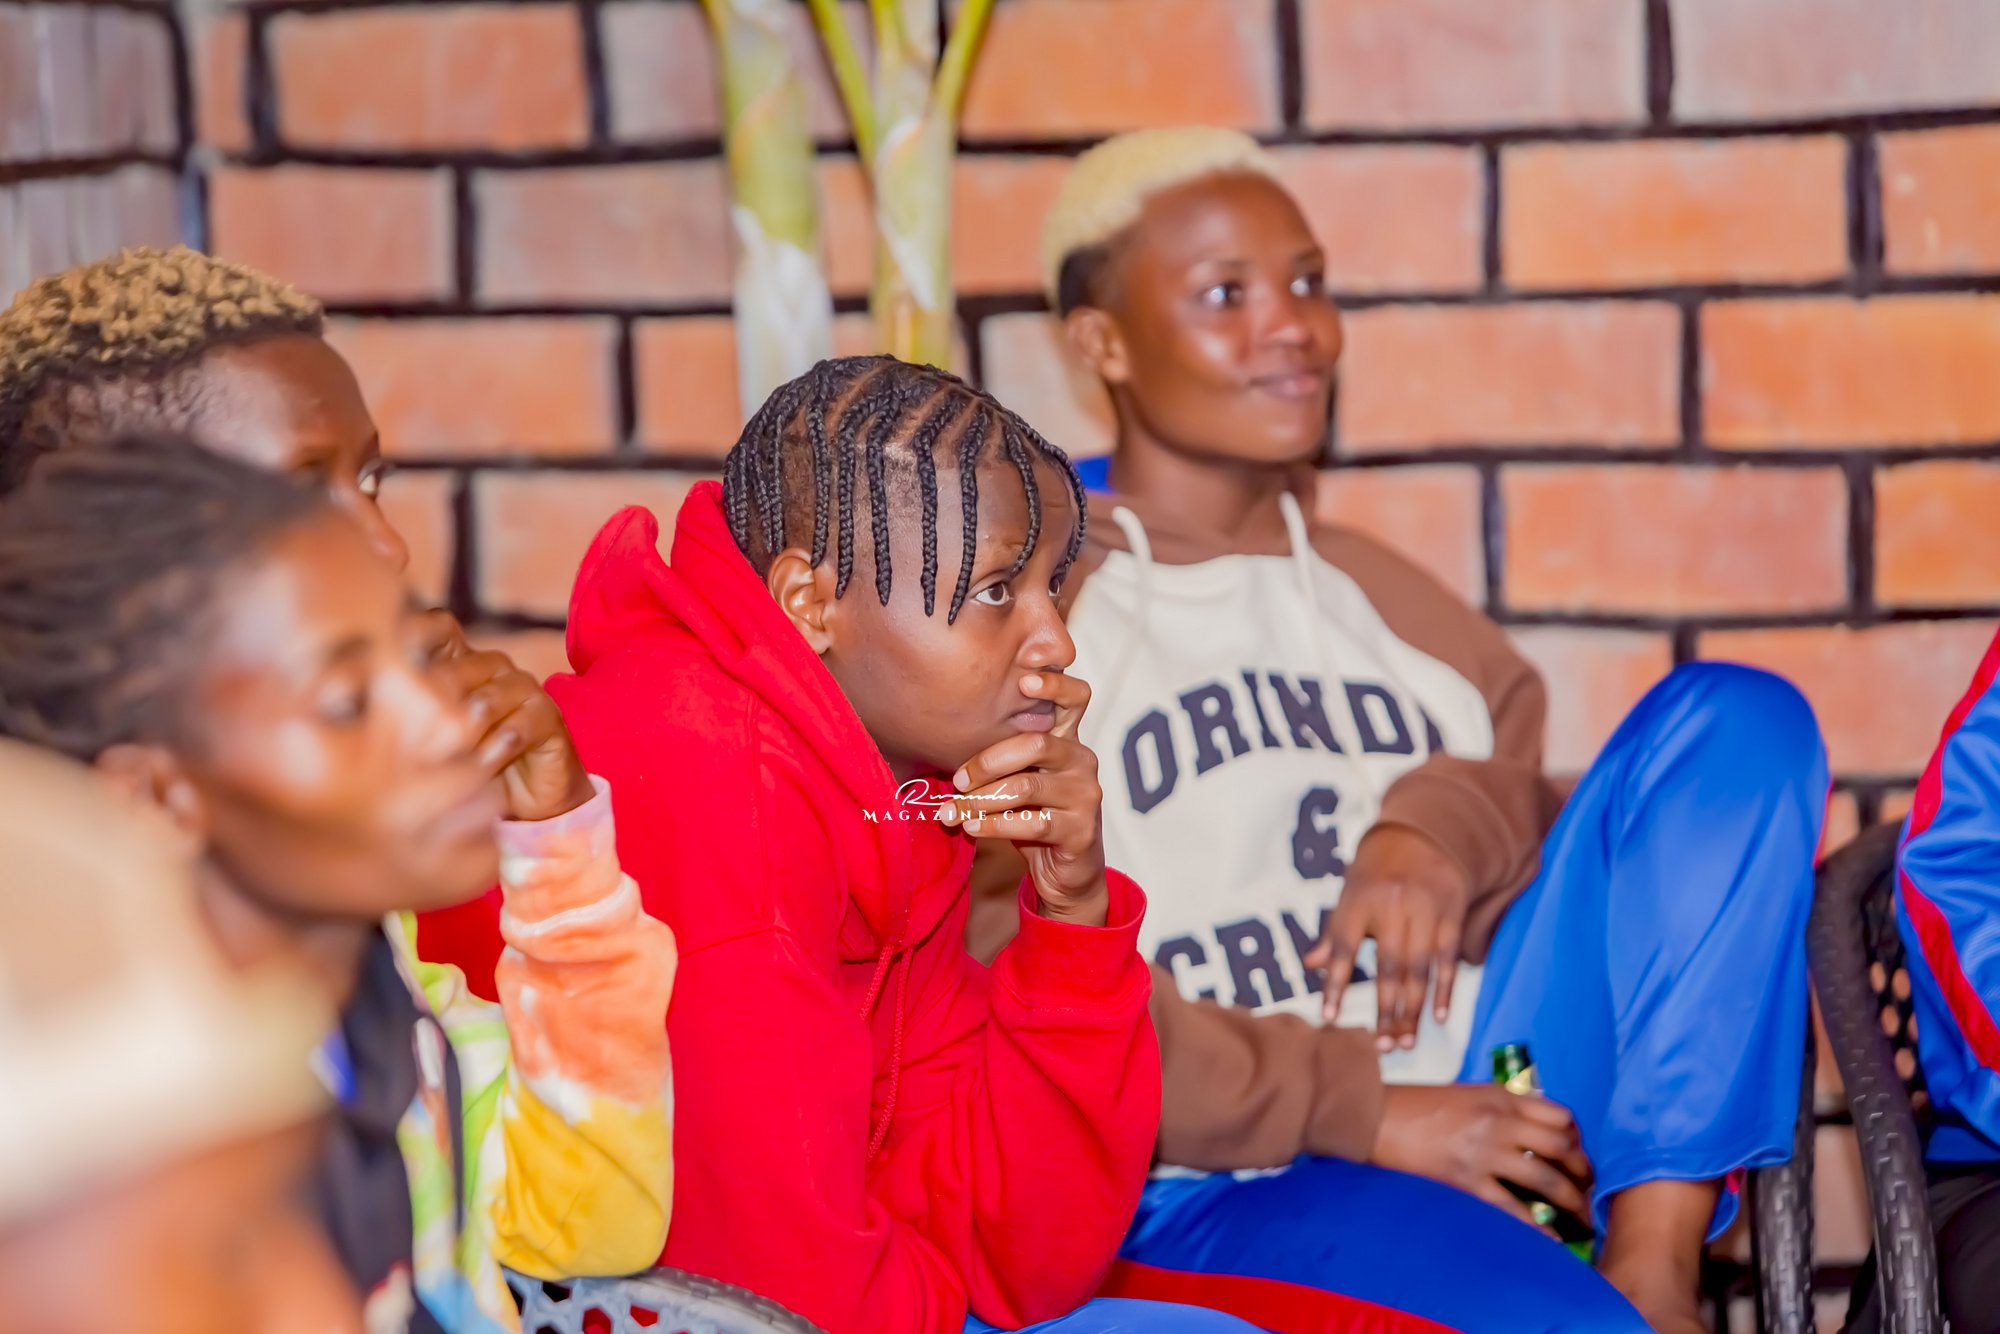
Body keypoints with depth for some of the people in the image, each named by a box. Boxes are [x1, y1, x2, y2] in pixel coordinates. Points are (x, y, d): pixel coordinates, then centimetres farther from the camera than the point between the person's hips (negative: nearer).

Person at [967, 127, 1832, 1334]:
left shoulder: (1373, 590, 25)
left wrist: (1430, 835, -9)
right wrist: (1367, 1112, -14)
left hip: (1488, 1114, 7)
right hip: (1221, 1195, -7)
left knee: (1733, 716, -9)